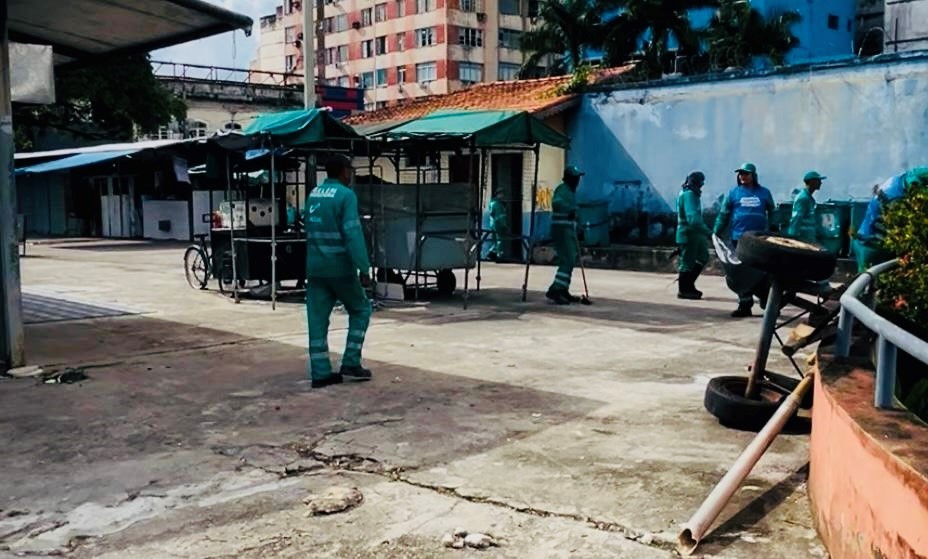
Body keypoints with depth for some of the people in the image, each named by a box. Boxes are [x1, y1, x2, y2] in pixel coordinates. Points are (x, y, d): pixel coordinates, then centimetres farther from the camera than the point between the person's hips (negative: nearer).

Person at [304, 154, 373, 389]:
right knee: (360, 310, 12)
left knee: (317, 319, 6)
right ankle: (351, 364, 7)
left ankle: (320, 373, 6)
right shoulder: (346, 195, -11)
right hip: (340, 268, -6)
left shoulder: (313, 195, 11)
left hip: (315, 268, 6)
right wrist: (364, 268, -20)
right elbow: (353, 234, -19)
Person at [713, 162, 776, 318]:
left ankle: (768, 301, 20)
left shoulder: (764, 193, 8)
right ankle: (745, 305, 8)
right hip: (739, 239, 0)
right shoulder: (734, 193, 6)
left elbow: (772, 214, 16)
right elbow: (724, 215, 7)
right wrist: (716, 234, 3)